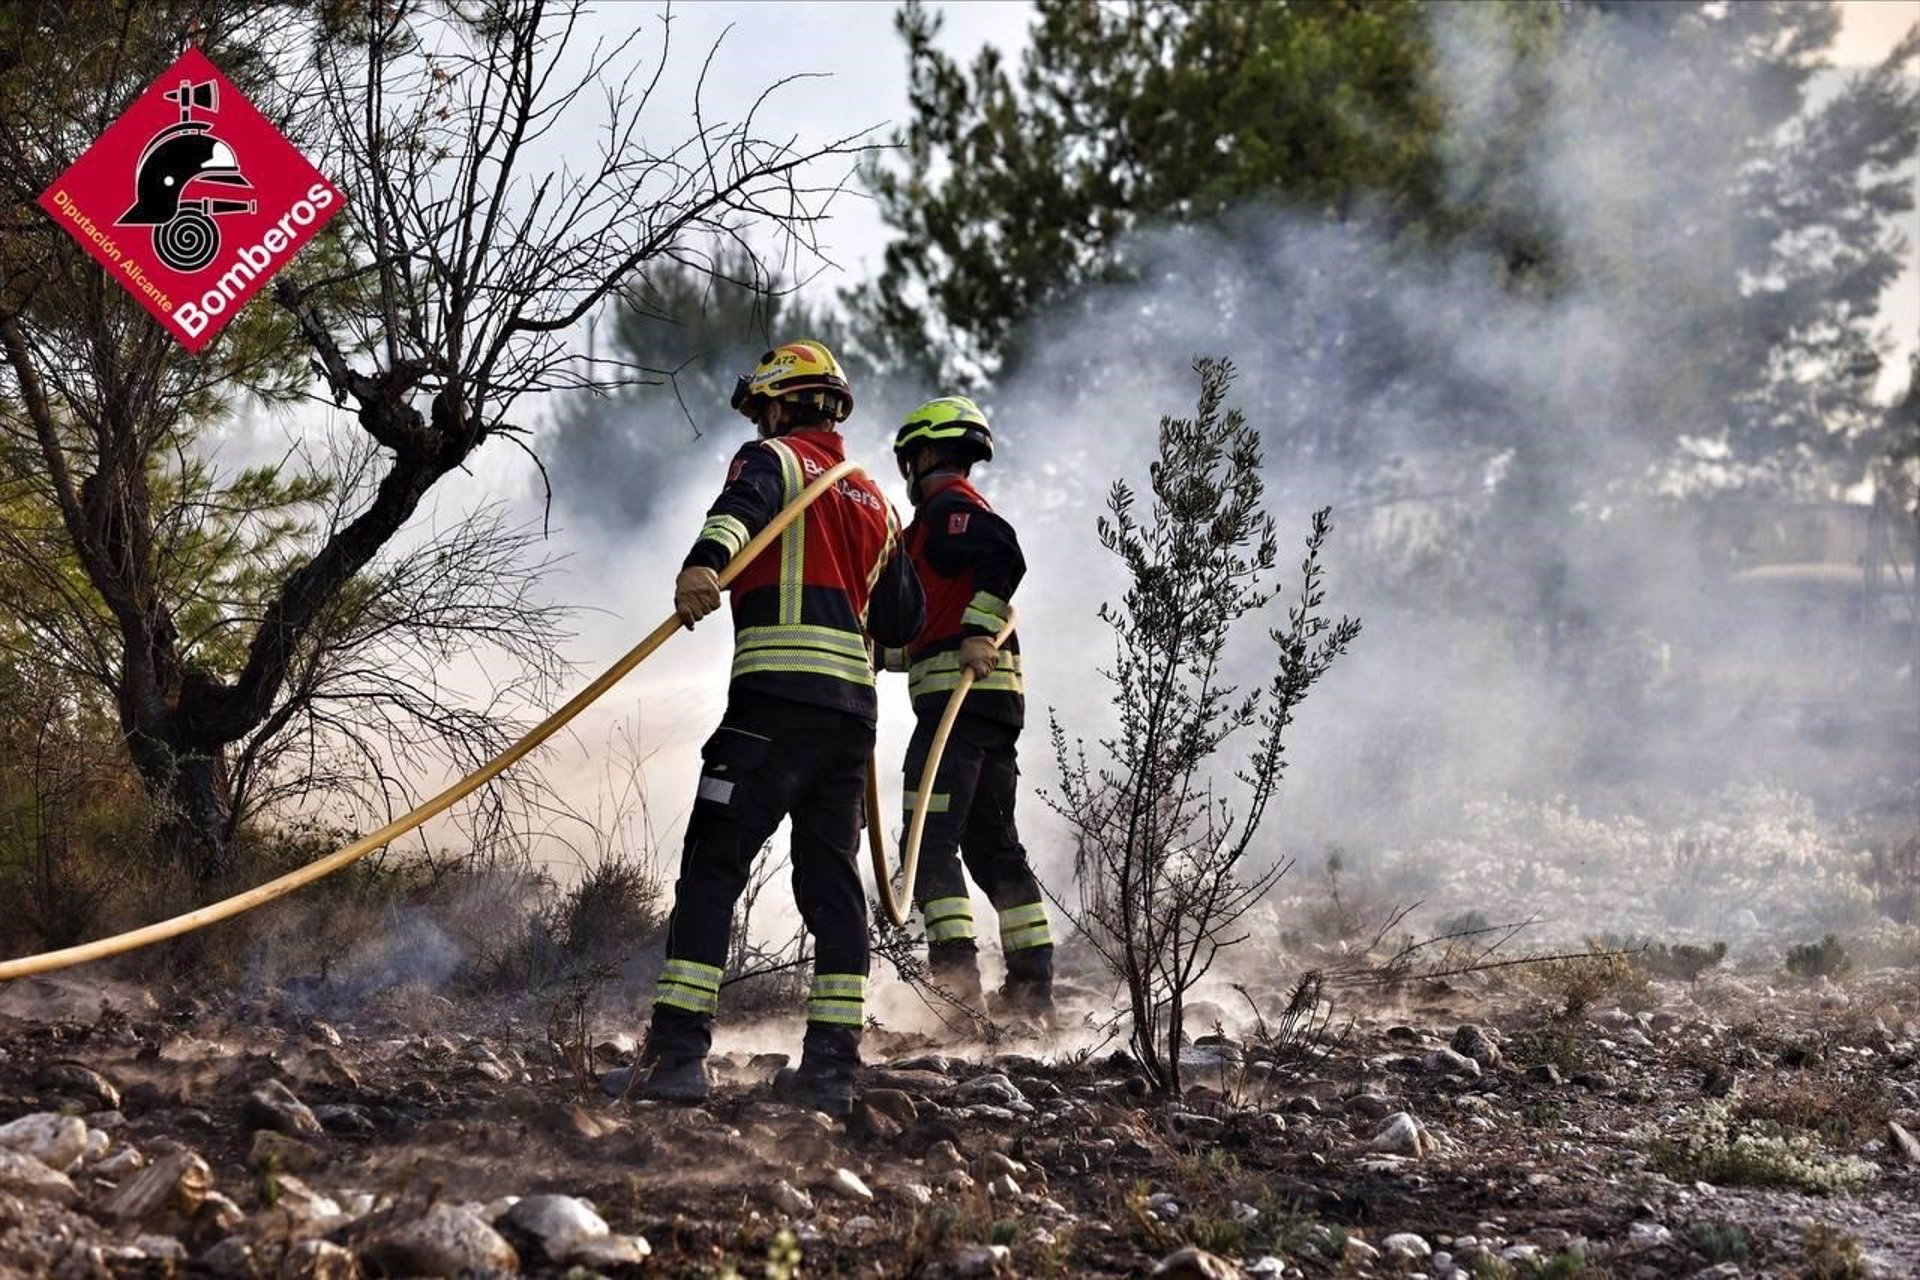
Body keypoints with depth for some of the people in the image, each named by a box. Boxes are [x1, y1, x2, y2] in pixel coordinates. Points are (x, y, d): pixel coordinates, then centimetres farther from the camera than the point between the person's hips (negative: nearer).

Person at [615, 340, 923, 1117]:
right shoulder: (874, 499, 25)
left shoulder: (775, 459, 5)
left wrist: (705, 559, -41)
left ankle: (679, 1052, -15)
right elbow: (903, 620, 27)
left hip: (778, 696, -7)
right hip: (852, 706, 7)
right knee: (832, 877, 9)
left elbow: (744, 502, -20)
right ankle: (832, 1062, 4)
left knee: (712, 868, -8)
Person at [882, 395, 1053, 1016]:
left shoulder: (947, 507, -2)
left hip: (958, 690, -10)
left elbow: (1002, 554, -23)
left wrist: (977, 634, -29)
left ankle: (956, 978, -23)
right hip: (1001, 696, 10)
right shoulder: (971, 511, 28)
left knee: (930, 842, -13)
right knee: (992, 843, 13)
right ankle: (1032, 985, 12)